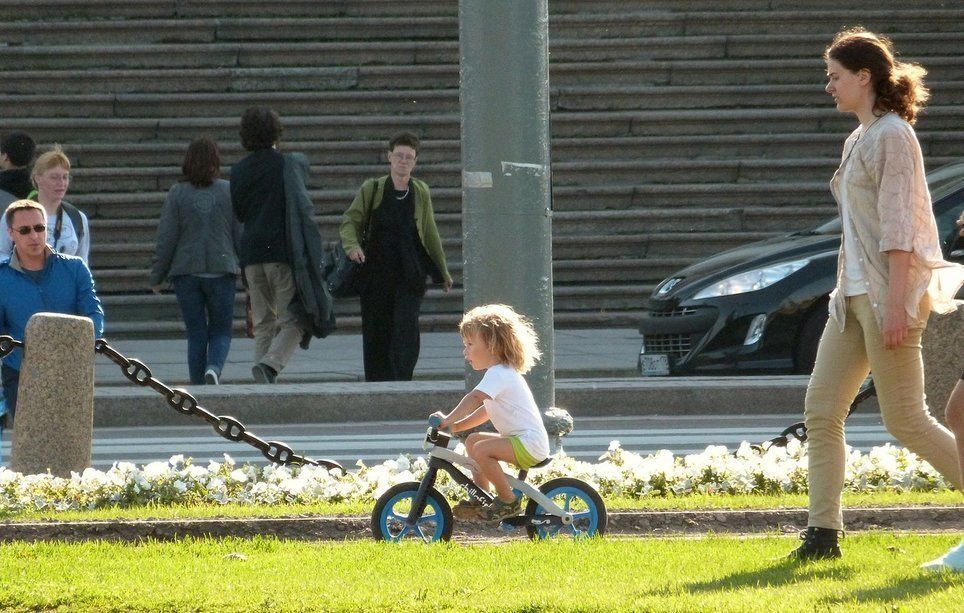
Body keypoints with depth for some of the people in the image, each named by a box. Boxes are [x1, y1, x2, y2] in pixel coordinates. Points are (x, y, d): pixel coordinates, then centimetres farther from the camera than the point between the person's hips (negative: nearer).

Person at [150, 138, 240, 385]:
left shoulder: (177, 193, -2)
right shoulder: (229, 191, -1)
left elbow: (166, 238, -2)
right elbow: (241, 234, 2)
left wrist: (157, 276, 5)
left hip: (186, 272, 0)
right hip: (221, 270, 0)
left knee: (196, 334, 8)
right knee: (221, 330, 7)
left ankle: (198, 386, 5)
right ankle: (214, 367, -21)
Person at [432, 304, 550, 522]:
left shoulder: (499, 374, -15)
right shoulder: (503, 373, 19)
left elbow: (475, 399, -31)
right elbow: (486, 410, 25)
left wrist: (449, 420, -37)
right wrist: (457, 426, 16)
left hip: (529, 444, -11)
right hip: (521, 439, 11)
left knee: (481, 449, -27)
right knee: (473, 440, 19)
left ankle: (508, 501, -15)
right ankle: (480, 500, 21)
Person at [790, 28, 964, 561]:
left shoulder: (891, 137, -12)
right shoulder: (860, 139, 16)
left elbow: (898, 225, -18)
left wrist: (895, 303, -23)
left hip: (888, 293, -10)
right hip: (854, 295, 10)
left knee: (906, 421, -6)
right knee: (821, 410, 2)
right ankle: (823, 533, 2)